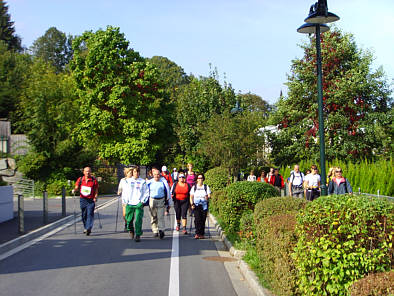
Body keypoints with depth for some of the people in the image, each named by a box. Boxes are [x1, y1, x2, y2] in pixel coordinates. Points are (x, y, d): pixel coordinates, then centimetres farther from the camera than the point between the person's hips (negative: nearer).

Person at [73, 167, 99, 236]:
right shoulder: (80, 179, 6)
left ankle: (88, 228, -20)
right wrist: (74, 190, -16)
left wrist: (95, 197, -14)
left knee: (90, 214, -14)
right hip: (82, 199, 3)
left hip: (91, 200, -3)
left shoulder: (94, 180, -1)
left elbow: (96, 190, 0)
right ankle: (85, 228, 29)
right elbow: (76, 187, 7)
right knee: (84, 215, 11)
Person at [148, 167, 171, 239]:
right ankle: (155, 231, 13)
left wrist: (167, 199, 7)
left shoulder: (163, 182, 2)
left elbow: (167, 191, 9)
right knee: (153, 217, 5)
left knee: (160, 217, -8)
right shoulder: (150, 182, 5)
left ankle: (161, 231, -10)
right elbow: (146, 192, 14)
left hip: (161, 201, -2)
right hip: (152, 200, 2)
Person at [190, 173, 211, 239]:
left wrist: (207, 197, -20)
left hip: (204, 206, 0)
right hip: (196, 205, 0)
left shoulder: (206, 187, 9)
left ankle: (201, 234, 6)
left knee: (203, 220, -1)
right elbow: (191, 197, 9)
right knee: (197, 219, -13)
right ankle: (197, 233, -13)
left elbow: (209, 195, 3)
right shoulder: (194, 187, 10)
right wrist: (192, 204, -4)